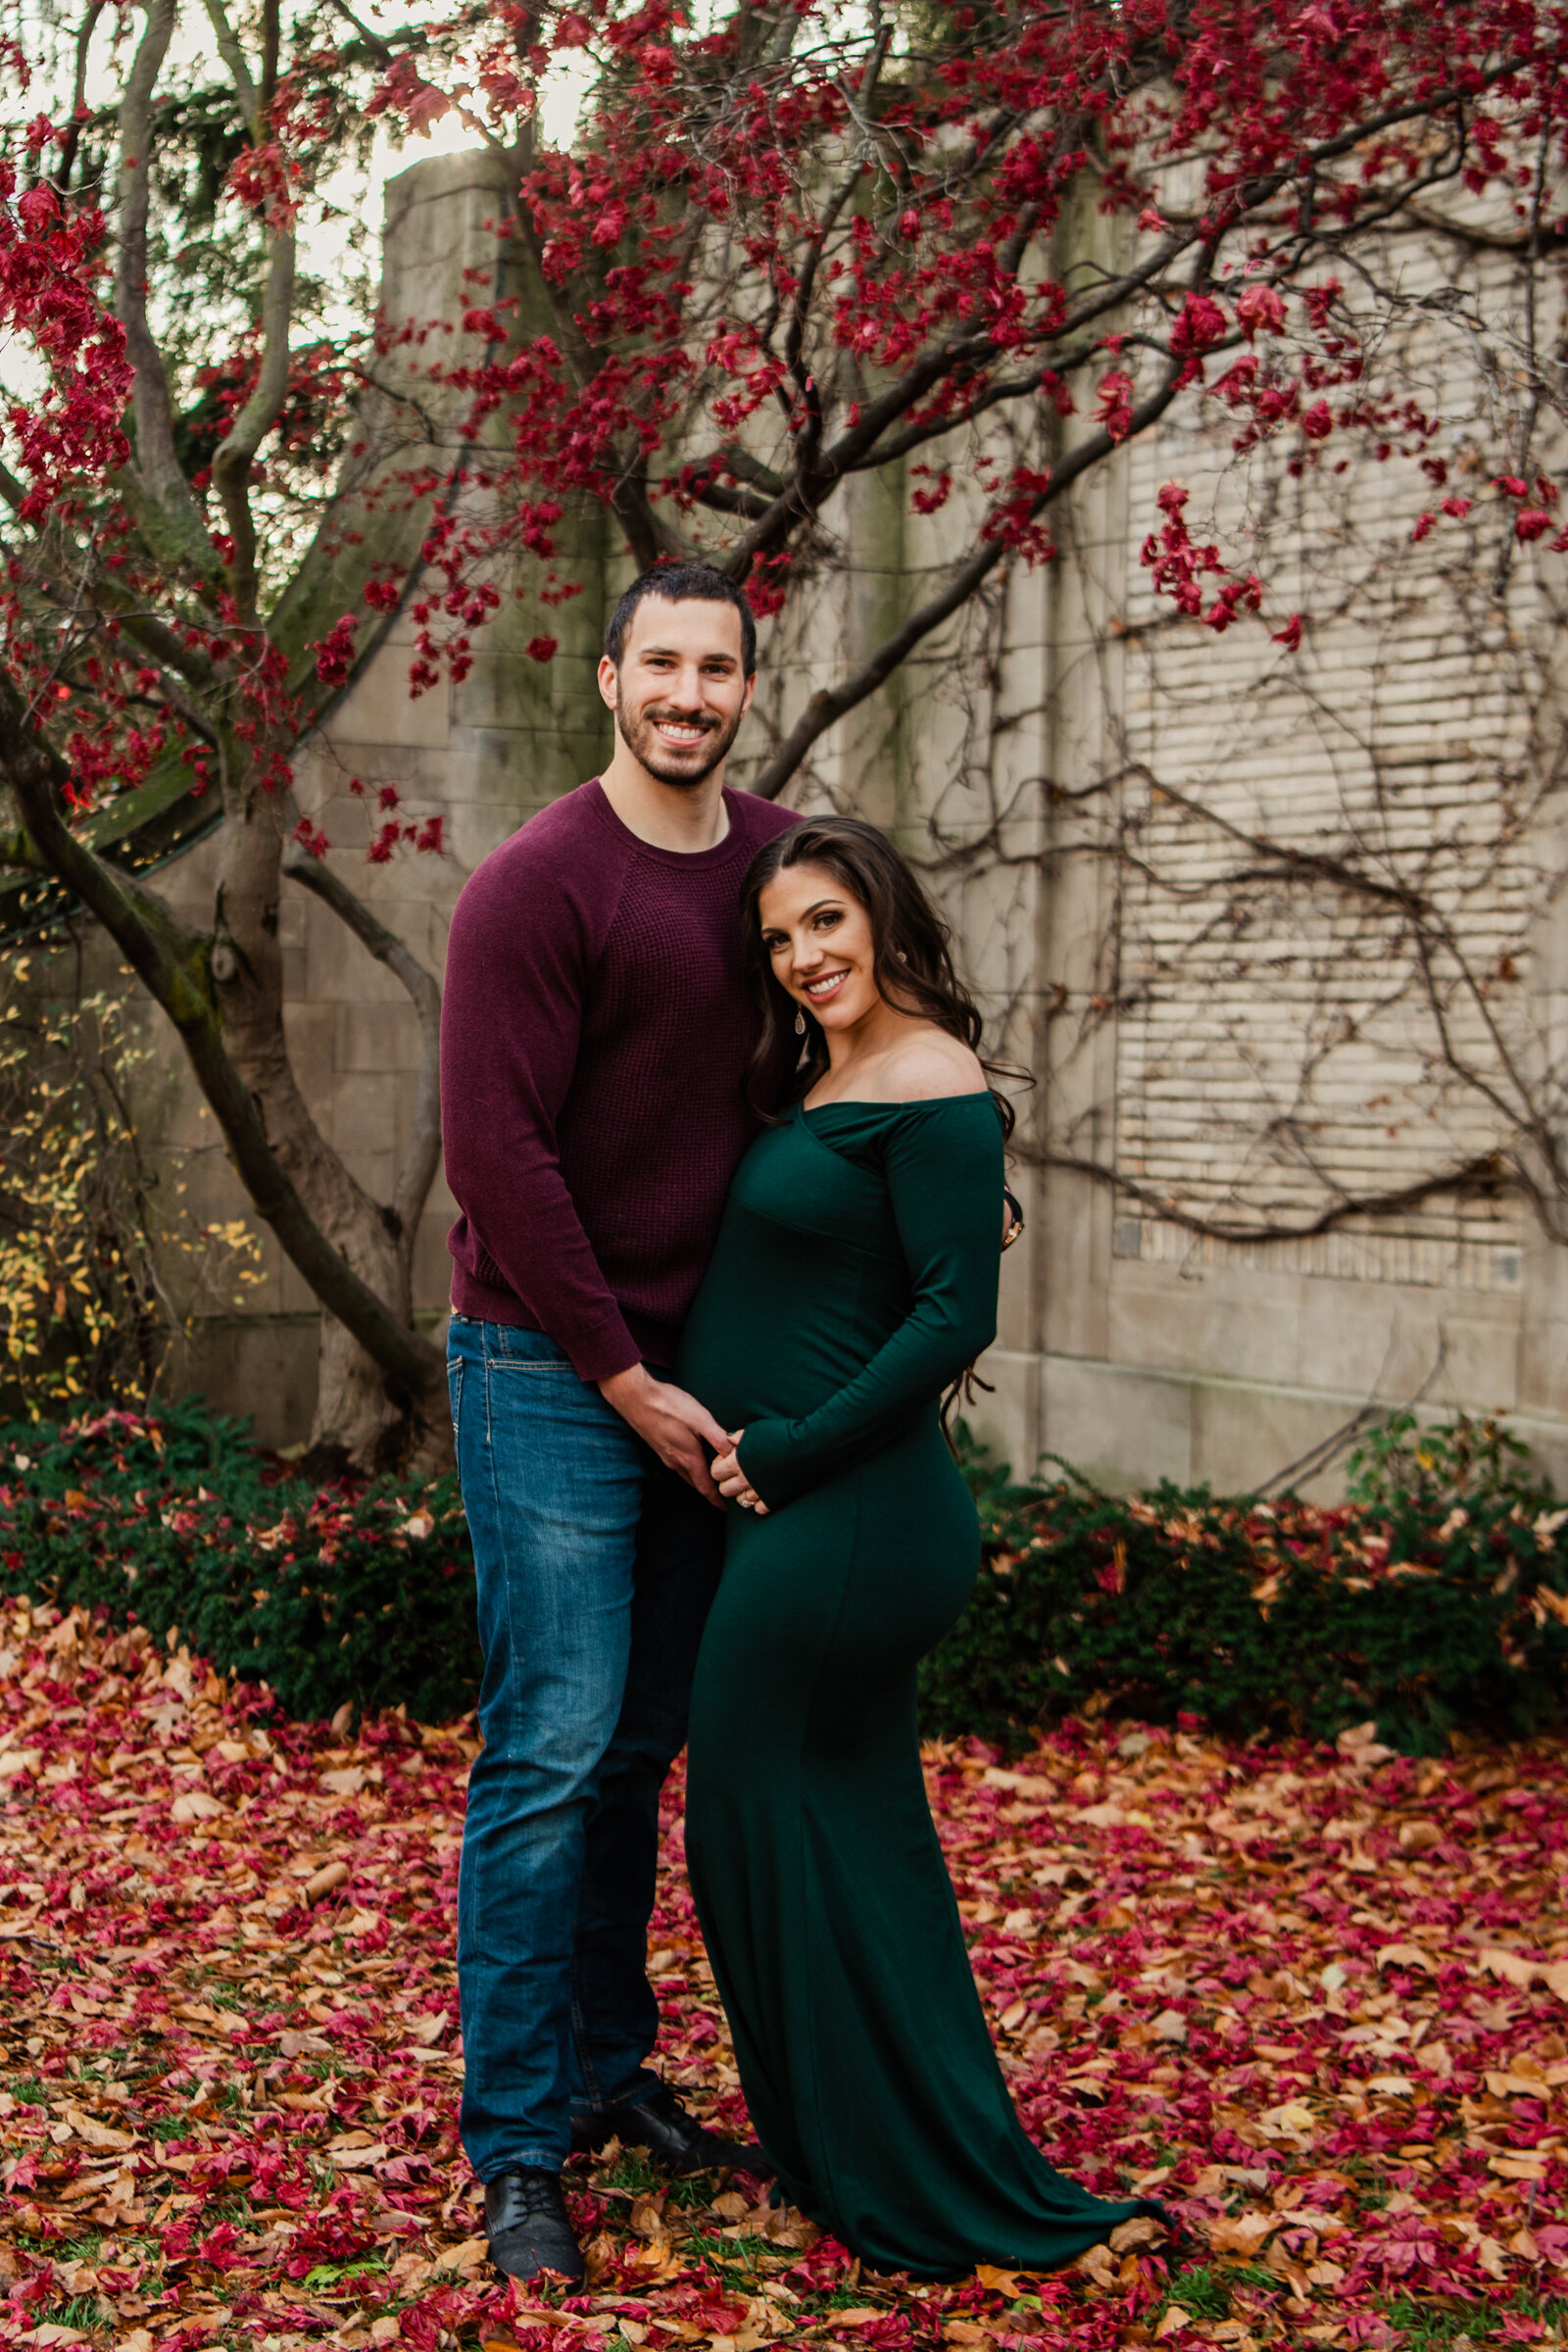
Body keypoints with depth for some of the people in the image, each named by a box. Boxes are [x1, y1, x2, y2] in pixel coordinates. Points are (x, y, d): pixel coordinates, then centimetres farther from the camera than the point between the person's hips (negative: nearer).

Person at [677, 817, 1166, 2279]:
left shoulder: (933, 1087, -14)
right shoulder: (824, 1078, 14)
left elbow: (956, 1319, -19)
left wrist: (789, 1450, -17)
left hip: (841, 1517, -9)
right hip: (798, 1505, 9)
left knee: (764, 1803, 1)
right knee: (853, 1816, 16)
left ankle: (910, 2188, 14)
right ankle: (882, 2161, 31)